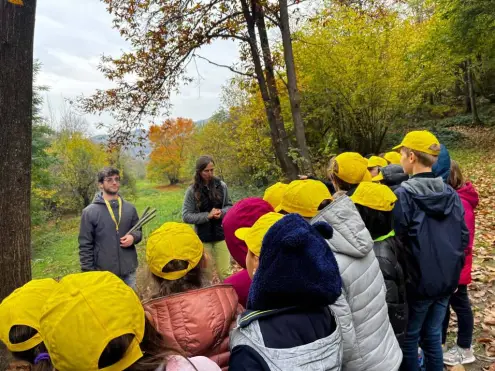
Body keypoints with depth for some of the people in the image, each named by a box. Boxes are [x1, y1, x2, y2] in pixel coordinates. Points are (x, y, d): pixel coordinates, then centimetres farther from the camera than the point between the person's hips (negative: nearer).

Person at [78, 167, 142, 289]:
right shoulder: (90, 212, -6)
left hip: (129, 271, 3)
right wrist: (88, 273, -7)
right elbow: (85, 246, -4)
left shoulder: (130, 208, 4)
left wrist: (133, 237, -10)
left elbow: (138, 231, 14)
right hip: (104, 273, -3)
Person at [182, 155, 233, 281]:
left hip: (221, 234, 1)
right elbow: (186, 216, -9)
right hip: (203, 237, -1)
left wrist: (222, 212, -14)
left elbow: (229, 206, 8)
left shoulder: (221, 186, -4)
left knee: (225, 272, 5)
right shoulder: (192, 191, -9)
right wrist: (208, 215, -19)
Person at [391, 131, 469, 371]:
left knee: (409, 339, 12)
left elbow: (396, 242, -16)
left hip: (417, 281, -6)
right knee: (432, 336, 20)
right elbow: (463, 237, 7)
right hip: (447, 280, 6)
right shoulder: (451, 194, 0)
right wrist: (453, 269, 18)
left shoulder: (402, 195, -18)